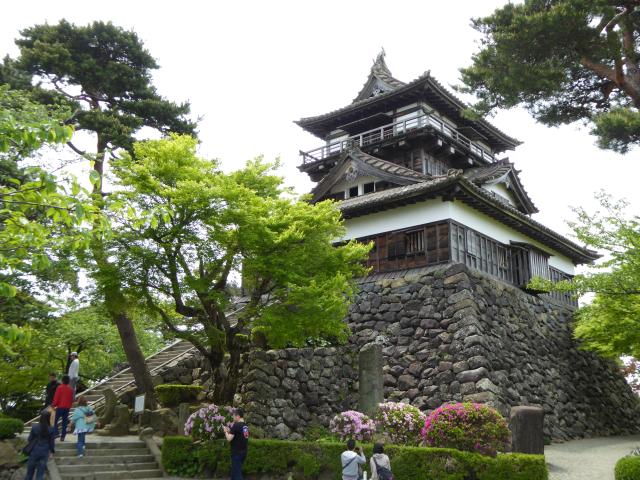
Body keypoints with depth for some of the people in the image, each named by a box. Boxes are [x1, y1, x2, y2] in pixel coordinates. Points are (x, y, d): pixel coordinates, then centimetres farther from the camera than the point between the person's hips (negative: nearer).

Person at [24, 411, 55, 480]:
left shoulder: (34, 427, -12)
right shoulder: (51, 429, -10)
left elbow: (30, 439, -1)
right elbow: (52, 442, -3)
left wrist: (28, 447, 18)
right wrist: (52, 451, 13)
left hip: (34, 451, 0)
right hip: (44, 453, 0)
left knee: (30, 469, 16)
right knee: (41, 471, 8)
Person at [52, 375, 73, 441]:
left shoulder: (60, 387, -7)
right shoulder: (70, 389, 7)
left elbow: (56, 398, -9)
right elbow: (71, 400, 11)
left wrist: (53, 405, 0)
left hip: (60, 407, -4)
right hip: (67, 408, 5)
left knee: (55, 421, 5)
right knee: (64, 422, 7)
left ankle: (56, 432, -11)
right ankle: (62, 436, 5)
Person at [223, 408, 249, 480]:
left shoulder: (236, 425, -17)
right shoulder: (245, 426, 8)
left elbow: (229, 439, -19)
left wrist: (226, 431, -2)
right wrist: (230, 431, 11)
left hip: (237, 453, -8)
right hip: (243, 452, 8)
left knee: (237, 473, -2)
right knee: (235, 471, 21)